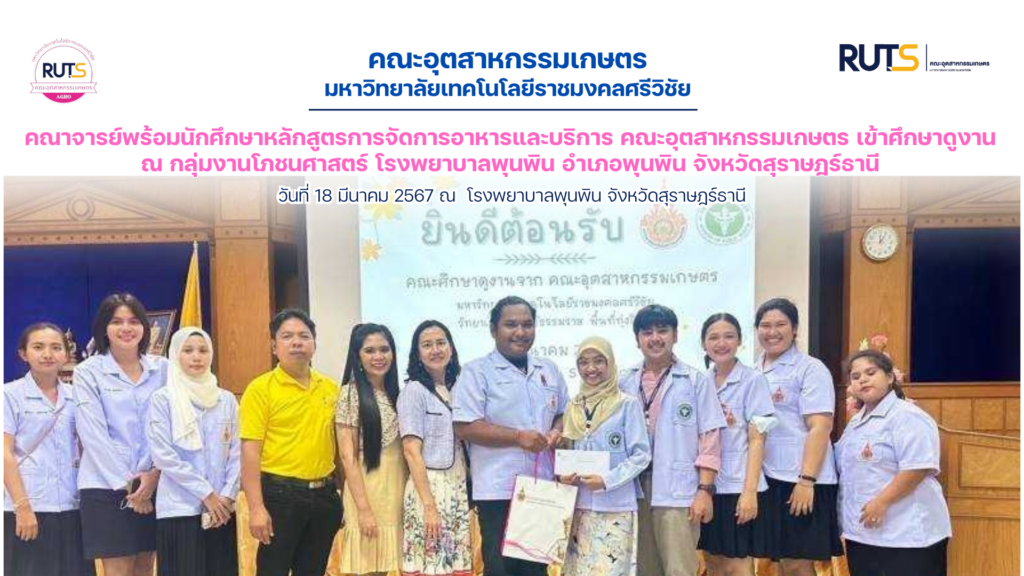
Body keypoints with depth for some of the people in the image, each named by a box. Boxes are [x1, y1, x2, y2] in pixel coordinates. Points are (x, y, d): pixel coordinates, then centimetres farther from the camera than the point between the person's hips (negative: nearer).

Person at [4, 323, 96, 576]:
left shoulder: (75, 397, 10)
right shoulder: (10, 394, -1)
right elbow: (6, 455, -6)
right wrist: (22, 506, -12)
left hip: (71, 508, 4)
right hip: (28, 510, -4)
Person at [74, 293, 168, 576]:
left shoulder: (162, 369, 4)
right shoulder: (87, 372, -3)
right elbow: (94, 435, -8)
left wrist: (156, 473, -11)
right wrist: (125, 483, -11)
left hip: (154, 484, 3)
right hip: (107, 485, -2)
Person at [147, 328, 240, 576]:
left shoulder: (227, 400, 7)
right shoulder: (162, 399, -4)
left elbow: (236, 453, 7)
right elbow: (163, 455, -10)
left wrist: (228, 495, -6)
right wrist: (206, 492, -13)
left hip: (222, 508, 4)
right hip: (179, 508, -3)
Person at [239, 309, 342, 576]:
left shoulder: (331, 388, 7)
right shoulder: (260, 389, -7)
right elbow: (250, 451, -11)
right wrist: (256, 508, -17)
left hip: (324, 494, 5)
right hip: (280, 494, -5)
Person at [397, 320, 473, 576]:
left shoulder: (456, 390, 12)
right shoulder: (414, 391, -6)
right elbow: (412, 452, -12)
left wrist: (467, 493, 7)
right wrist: (429, 505, -18)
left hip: (459, 490, 6)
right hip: (429, 488, -6)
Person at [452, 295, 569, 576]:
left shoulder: (549, 370, 14)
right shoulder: (477, 372, -4)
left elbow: (565, 413, 22)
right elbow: (465, 427, -12)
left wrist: (558, 431, -1)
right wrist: (518, 437, -17)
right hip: (499, 490, -5)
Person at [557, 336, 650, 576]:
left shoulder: (627, 404, -4)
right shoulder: (573, 407, 10)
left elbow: (641, 454, -6)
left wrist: (606, 480, -16)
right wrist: (563, 474, -4)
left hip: (614, 507, -4)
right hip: (578, 505, 4)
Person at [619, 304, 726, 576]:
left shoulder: (696, 380, 0)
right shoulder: (625, 383, 8)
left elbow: (709, 438, -3)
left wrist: (705, 490, -9)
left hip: (678, 492, -3)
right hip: (633, 490, 4)